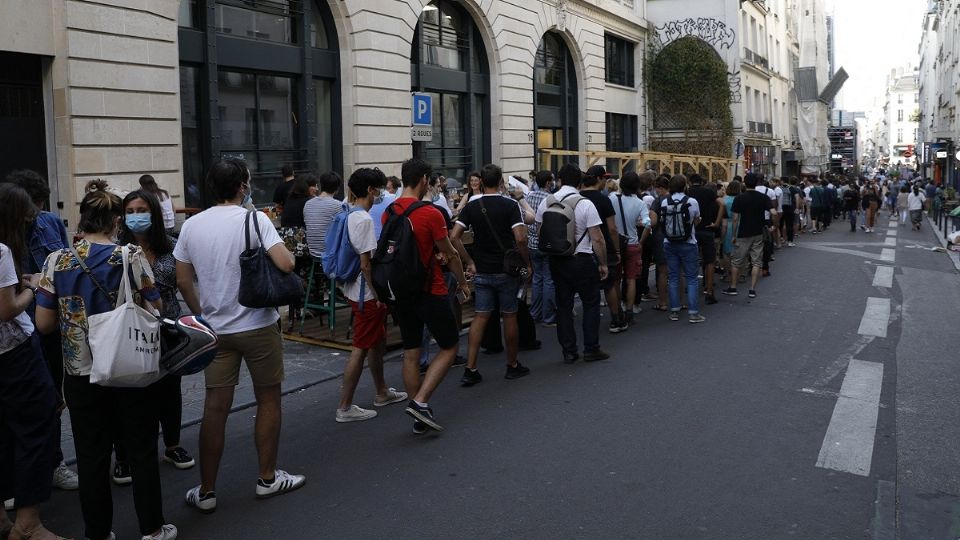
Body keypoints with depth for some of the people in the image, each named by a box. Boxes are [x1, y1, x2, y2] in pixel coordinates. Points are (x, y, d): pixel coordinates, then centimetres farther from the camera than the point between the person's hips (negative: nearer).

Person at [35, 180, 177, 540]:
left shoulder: (57, 262, -6)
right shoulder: (131, 257, -11)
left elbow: (44, 324, -2)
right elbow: (154, 310, -5)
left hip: (82, 373, 1)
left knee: (91, 456, 13)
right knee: (141, 452, 12)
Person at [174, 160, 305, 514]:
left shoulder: (192, 225, 3)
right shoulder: (254, 219, -12)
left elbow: (183, 280, 7)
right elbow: (285, 264, -22)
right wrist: (287, 251, 0)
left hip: (216, 329, 4)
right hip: (258, 326, -4)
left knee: (215, 407, 7)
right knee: (268, 400, 12)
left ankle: (206, 492, 14)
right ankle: (267, 478, 23)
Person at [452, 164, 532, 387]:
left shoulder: (472, 206, 1)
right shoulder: (510, 205, -8)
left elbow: (454, 237, -5)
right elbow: (520, 238, -18)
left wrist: (468, 262, 3)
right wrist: (527, 263, -5)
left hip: (481, 271, 3)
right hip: (506, 270, -3)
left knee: (480, 318, 5)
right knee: (509, 317, 9)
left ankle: (470, 370, 1)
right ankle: (513, 366, 21)